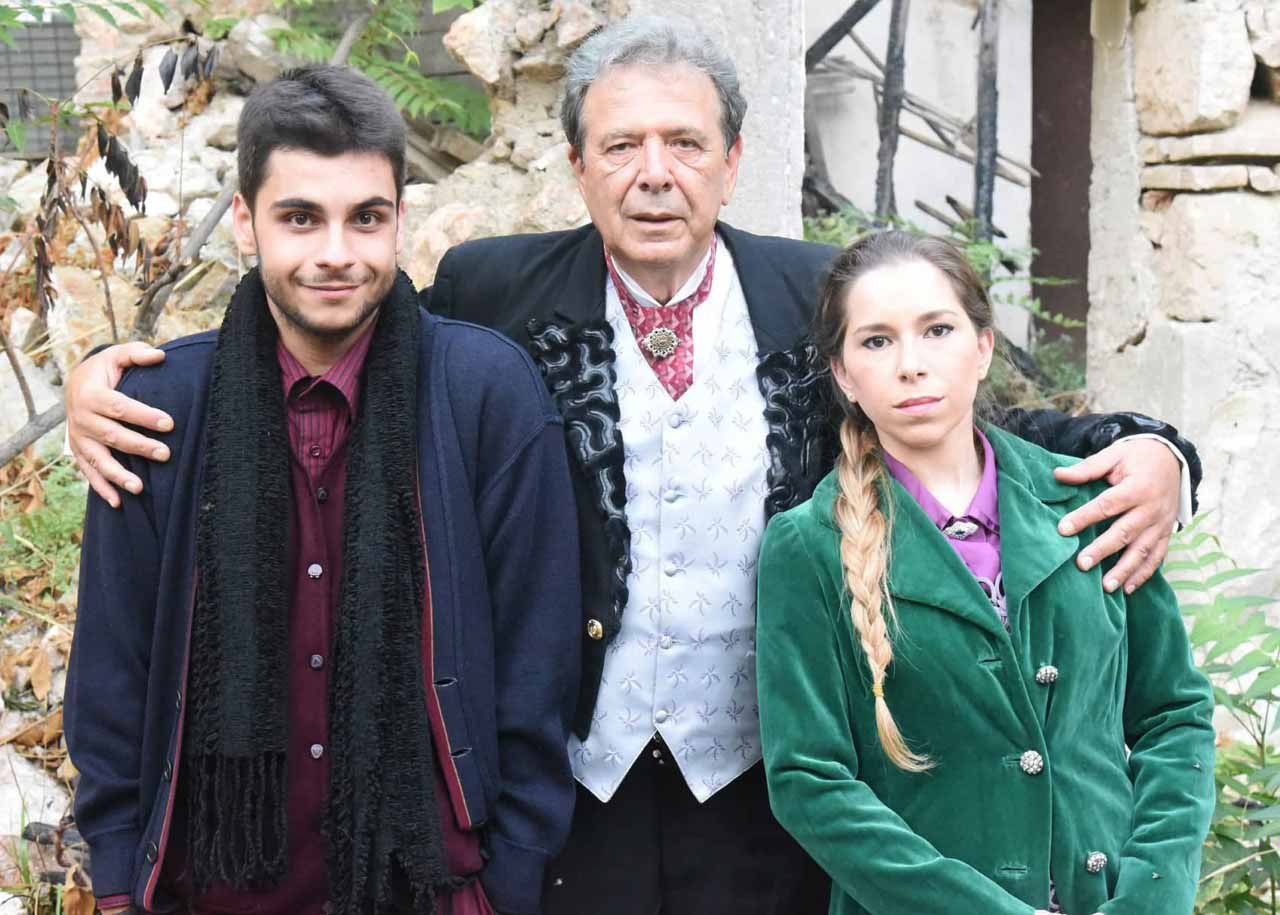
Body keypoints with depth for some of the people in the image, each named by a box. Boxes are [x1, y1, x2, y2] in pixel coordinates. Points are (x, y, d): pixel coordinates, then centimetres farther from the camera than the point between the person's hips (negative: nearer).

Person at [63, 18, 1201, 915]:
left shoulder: (816, 298, 0)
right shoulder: (495, 292, -3)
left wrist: (1138, 450, -10)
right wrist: (113, 381, -9)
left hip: (759, 782, 1)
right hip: (561, 785, -1)